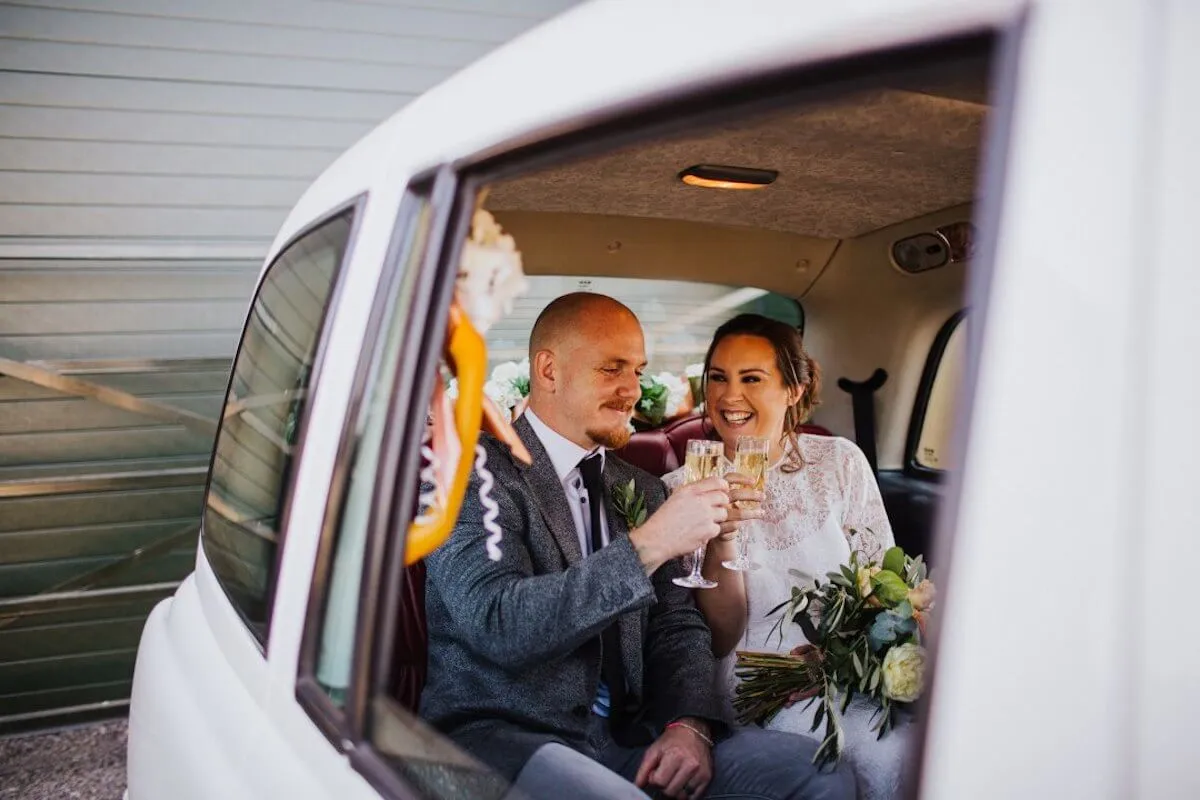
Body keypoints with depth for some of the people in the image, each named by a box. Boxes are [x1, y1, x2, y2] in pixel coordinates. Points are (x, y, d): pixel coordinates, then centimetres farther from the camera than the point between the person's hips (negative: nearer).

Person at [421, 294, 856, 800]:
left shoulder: (643, 491, 13)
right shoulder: (472, 474, -8)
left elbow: (678, 625, 11)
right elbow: (499, 625, -21)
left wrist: (690, 724, -8)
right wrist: (646, 546, -26)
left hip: (626, 736, 6)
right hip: (502, 736, -5)